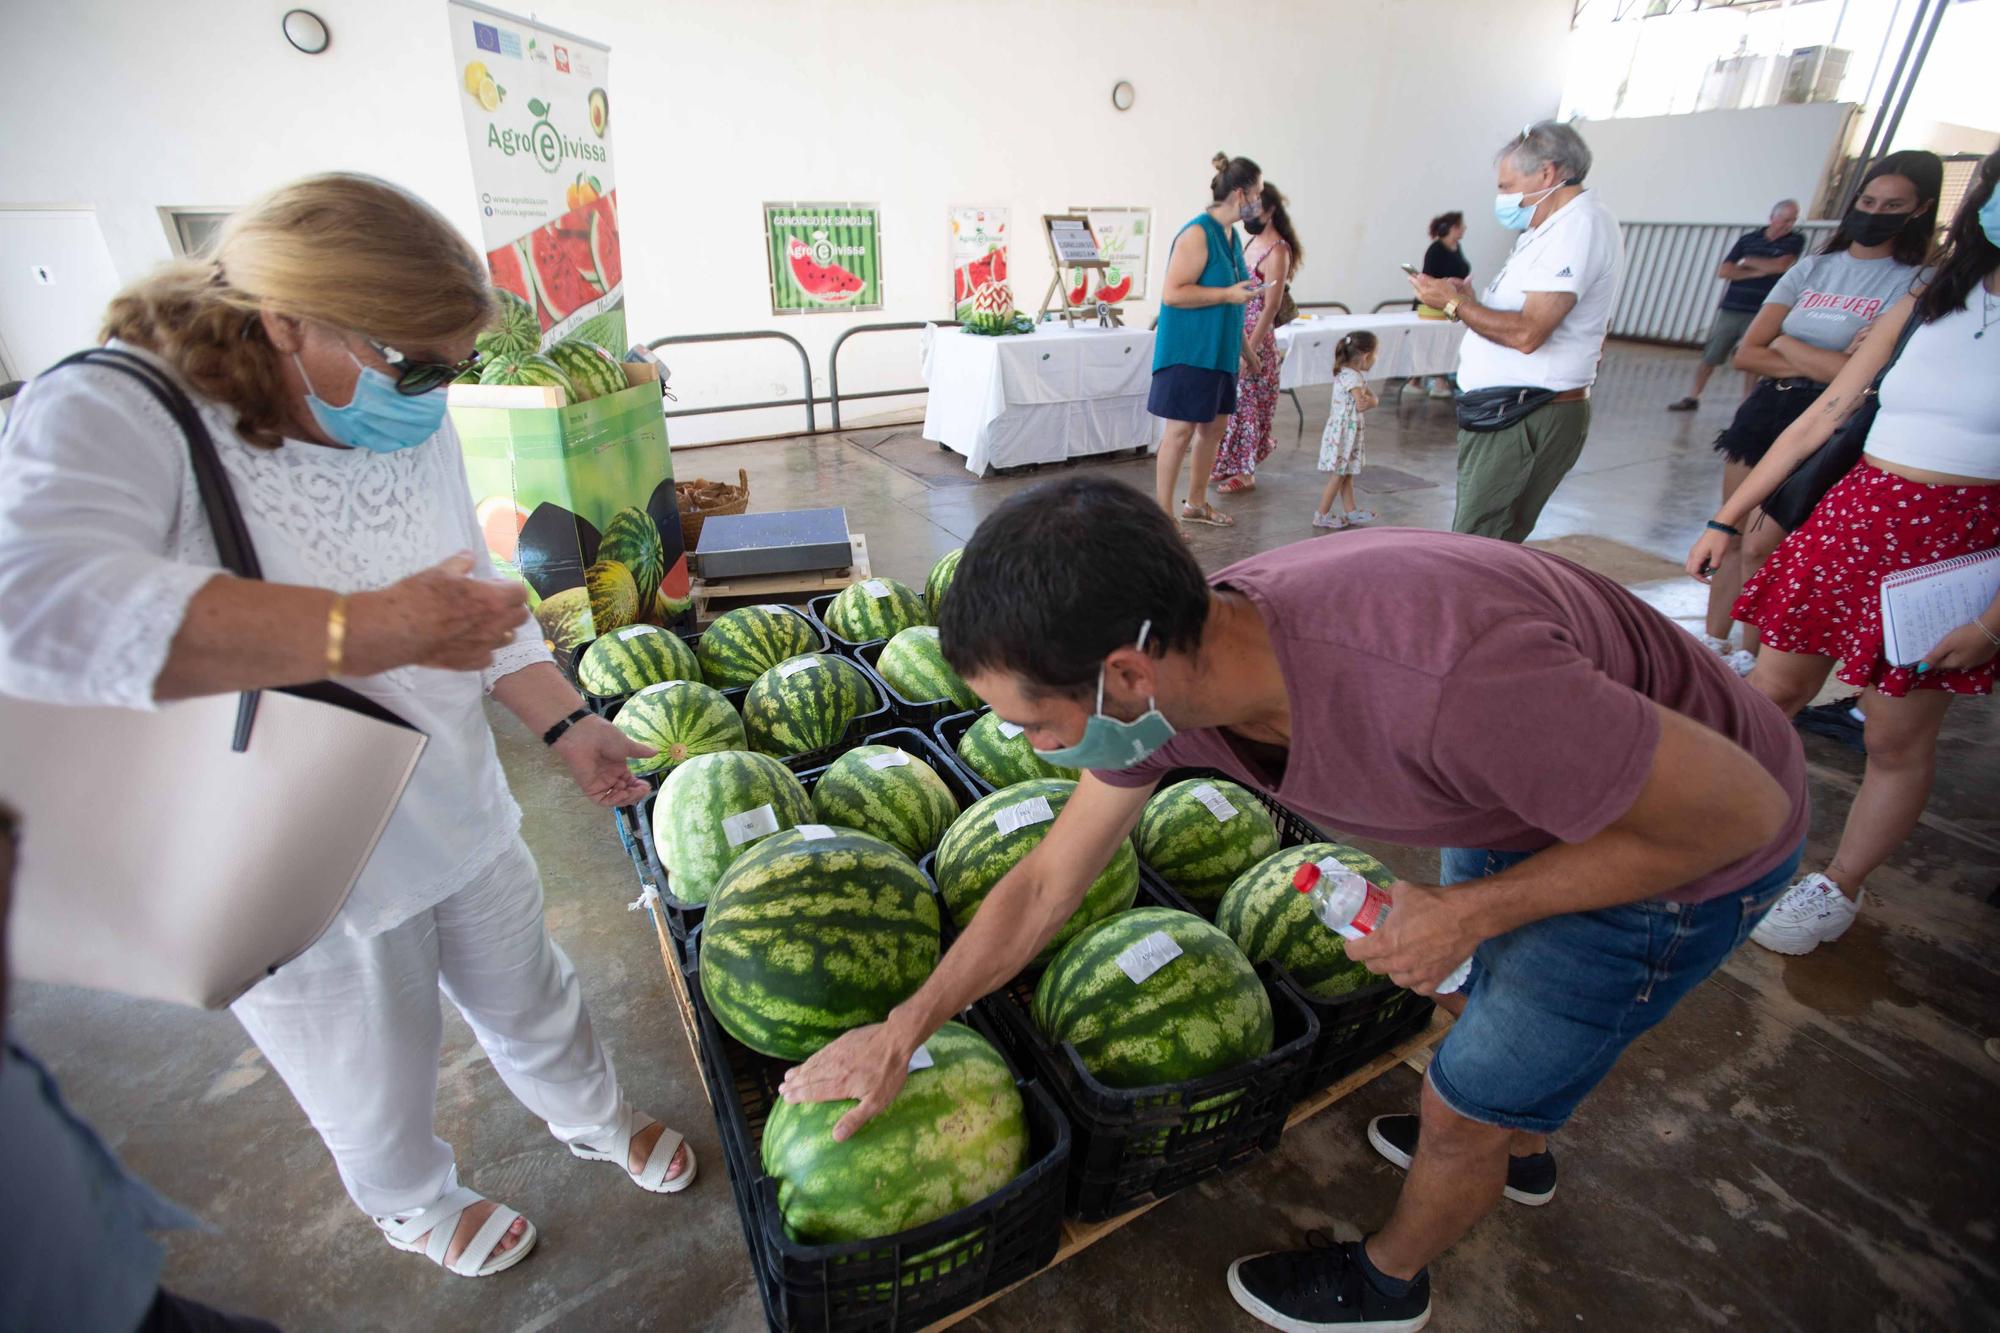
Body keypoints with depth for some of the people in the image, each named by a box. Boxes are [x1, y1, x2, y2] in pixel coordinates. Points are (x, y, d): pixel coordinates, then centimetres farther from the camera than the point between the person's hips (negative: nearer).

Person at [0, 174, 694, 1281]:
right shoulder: (111, 417, -21)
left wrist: (565, 722, 5)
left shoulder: (416, 428, -3)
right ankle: (414, 1205, 56)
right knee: (376, 1095, 22)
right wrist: (360, 630, -44)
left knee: (530, 1002, 27)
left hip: (464, 822, 5)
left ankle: (593, 1120, 56)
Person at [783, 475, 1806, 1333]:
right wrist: (899, 1034, -4)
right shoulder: (1171, 654, -21)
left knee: (1464, 1107, 7)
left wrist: (1472, 913, -23)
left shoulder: (1435, 683, -46)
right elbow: (1047, 882, -9)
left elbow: (1743, 807, -27)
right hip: (1538, 797, 6)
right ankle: (1518, 1146, 62)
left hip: (1691, 839, -5)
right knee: (1479, 992, 28)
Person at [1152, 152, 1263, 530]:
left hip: (1219, 351, 9)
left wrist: (1241, 346, 25)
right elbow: (1172, 293, -22)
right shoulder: (1198, 234, -15)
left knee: (1214, 425, 13)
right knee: (1181, 429, -6)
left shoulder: (1231, 234, 14)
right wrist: (1228, 294, -21)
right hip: (1189, 350, -9)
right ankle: (1163, 514, 2)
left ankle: (1196, 503, 26)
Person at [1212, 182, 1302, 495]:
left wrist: (1250, 350, -19)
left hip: (1256, 340, -8)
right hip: (1235, 337, 8)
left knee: (1249, 405, -1)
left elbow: (1271, 307, -16)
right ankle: (1227, 465, 20)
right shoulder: (1251, 243, 14)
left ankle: (1246, 472, 8)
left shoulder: (1277, 250, -11)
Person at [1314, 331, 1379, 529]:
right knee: (1339, 475, -4)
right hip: (1344, 431, -10)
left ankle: (1351, 511, 24)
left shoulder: (1349, 374, 12)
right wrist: (1371, 401, -6)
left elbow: (1373, 396, 14)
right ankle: (1321, 515, 1)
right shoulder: (1353, 377, -19)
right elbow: (1361, 405, -25)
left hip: (1347, 432, 10)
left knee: (1347, 474, 15)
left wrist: (1371, 399, -7)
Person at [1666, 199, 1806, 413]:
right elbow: (1723, 271, -2)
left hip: (1760, 314, -1)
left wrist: (1748, 261, -1)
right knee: (1709, 358, 4)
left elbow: (1781, 265, -11)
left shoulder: (1795, 241, 5)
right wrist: (1759, 272, -8)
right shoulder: (1747, 239, 8)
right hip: (1730, 310, 1)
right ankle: (1692, 398, 16)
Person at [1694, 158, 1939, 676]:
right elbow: (1746, 354, 2)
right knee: (1735, 537, 9)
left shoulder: (1916, 285, -3)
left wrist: (1786, 345, -6)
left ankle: (1750, 659, 9)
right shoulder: (1812, 269, 11)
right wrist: (1824, 364, -11)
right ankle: (1712, 640, 20)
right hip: (1763, 414, 5)